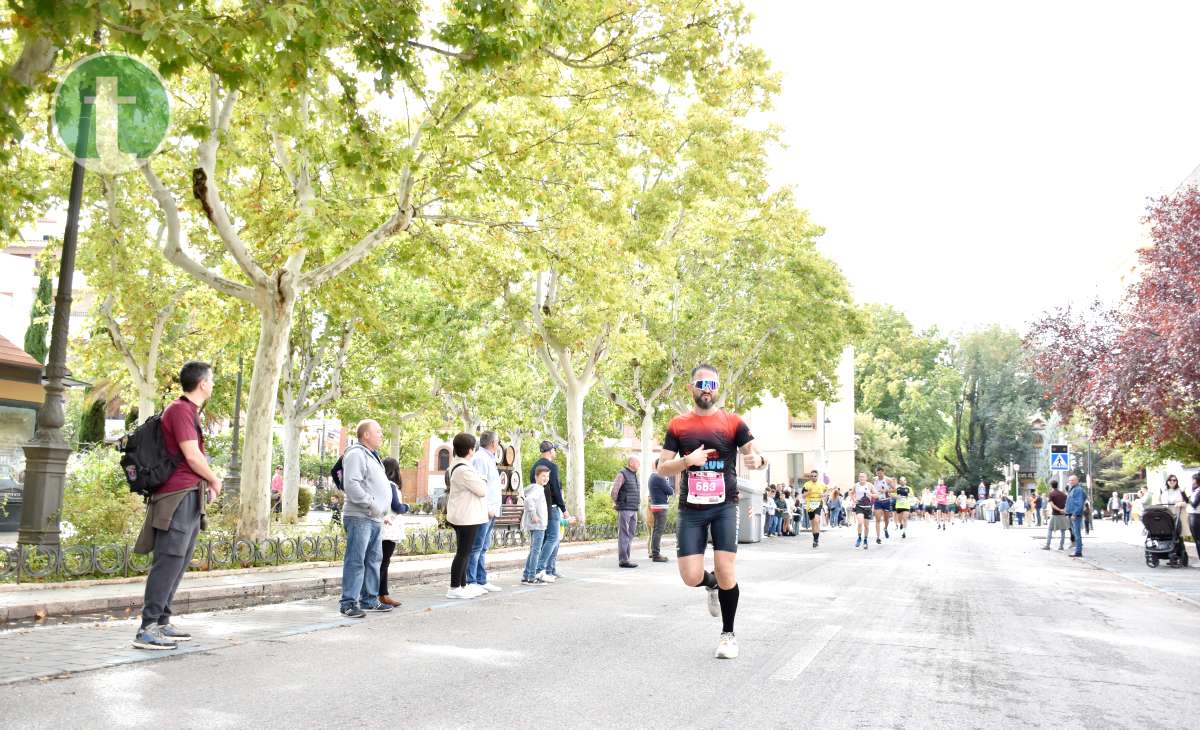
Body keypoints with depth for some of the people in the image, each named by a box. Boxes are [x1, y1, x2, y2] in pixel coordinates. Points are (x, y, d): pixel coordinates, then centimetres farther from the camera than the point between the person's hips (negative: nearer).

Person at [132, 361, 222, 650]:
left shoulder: (188, 410, 20)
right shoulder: (180, 410, -12)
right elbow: (192, 456, -16)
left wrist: (206, 484, 15)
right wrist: (214, 480, -1)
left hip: (189, 498, 10)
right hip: (180, 495, -10)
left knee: (179, 562, 12)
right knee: (169, 561, -11)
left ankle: (162, 623, 18)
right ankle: (147, 629, -9)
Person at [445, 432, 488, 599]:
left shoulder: (456, 464, 11)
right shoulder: (464, 470, -22)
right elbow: (482, 490, -17)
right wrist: (482, 481, 2)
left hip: (463, 516, 11)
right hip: (467, 517, -11)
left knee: (464, 552, 16)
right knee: (463, 552, -5)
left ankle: (463, 585, 24)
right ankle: (454, 588, -1)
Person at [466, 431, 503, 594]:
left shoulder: (488, 458, 21)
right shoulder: (481, 458, -11)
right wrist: (487, 507, -22)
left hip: (490, 511, 10)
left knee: (483, 548, 13)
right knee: (476, 547, -8)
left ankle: (482, 581, 18)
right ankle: (471, 582, -7)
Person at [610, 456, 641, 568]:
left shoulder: (634, 476, 17)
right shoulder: (622, 474, -11)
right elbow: (613, 491, -18)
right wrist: (616, 503, -5)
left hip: (633, 510, 9)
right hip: (624, 510, -9)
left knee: (631, 535, 9)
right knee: (624, 535, -7)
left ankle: (625, 559, 14)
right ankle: (623, 561, -6)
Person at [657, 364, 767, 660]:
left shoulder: (732, 422, 2)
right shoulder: (678, 425, 5)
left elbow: (755, 453, -3)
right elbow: (662, 468, 3)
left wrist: (757, 459, -28)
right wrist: (688, 460, -16)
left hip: (724, 506, -1)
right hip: (691, 509, 1)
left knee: (726, 572, -9)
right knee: (691, 577, -5)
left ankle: (728, 634, 14)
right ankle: (712, 584, 34)